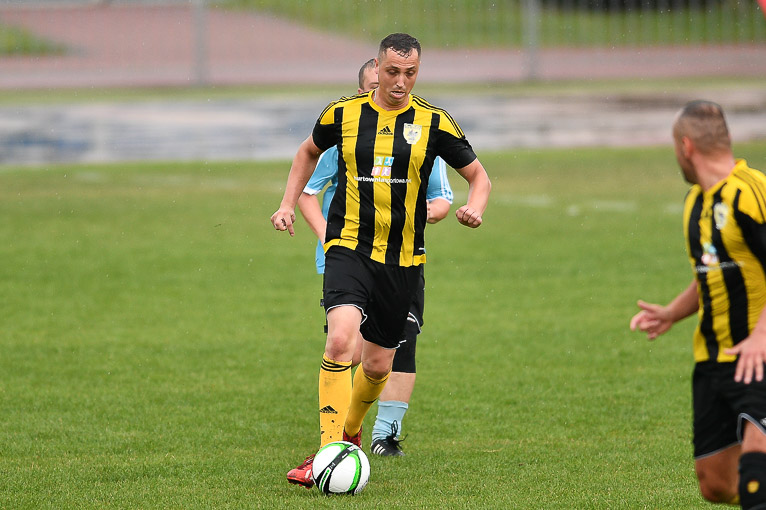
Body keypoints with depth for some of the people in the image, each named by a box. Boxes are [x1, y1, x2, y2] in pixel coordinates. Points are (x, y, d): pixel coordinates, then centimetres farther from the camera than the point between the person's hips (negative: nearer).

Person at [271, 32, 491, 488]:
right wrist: (289, 204, 11)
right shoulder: (343, 113, 0)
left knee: (378, 364, 9)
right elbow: (309, 152, 21)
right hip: (348, 248, -2)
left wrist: (474, 208, -14)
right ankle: (329, 450, -25)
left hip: (403, 259, 2)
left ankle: (351, 432, 39)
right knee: (341, 337, -26)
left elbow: (479, 176, 7)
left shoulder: (434, 122, -2)